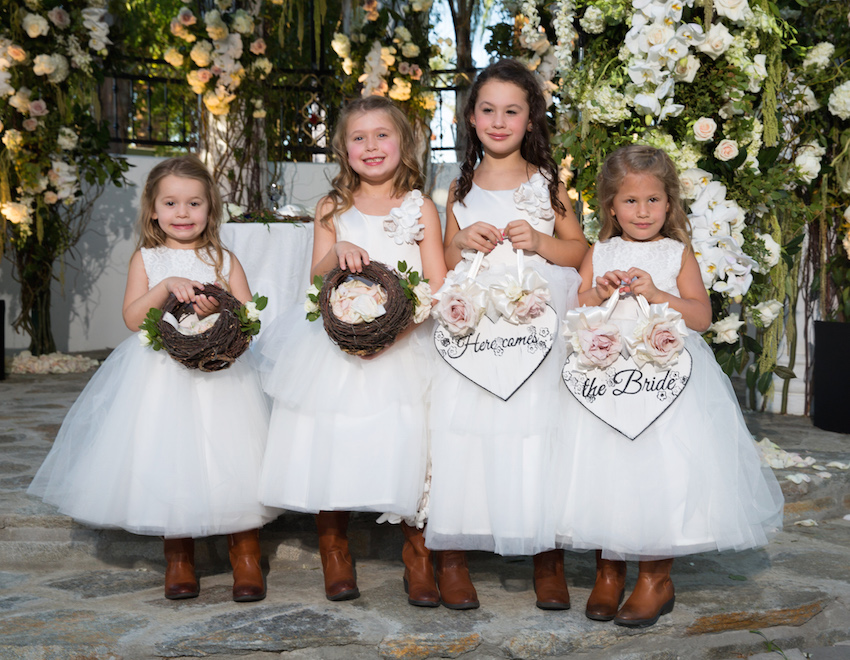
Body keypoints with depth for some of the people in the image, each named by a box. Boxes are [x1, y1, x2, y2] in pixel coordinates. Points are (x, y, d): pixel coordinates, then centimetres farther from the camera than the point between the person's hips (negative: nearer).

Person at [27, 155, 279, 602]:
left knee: (231, 462, -5)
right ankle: (179, 558, 18)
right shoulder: (147, 259, 7)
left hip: (217, 376, 0)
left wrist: (219, 310, -18)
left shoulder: (224, 260, 8)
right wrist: (166, 286, -17)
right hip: (160, 376, 1)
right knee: (167, 462, 2)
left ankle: (245, 555, 8)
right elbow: (132, 317, -4)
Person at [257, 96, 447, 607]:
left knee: (405, 446, -8)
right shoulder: (333, 210, 10)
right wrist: (336, 251, -17)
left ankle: (418, 553, 10)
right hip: (336, 346, 2)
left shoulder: (420, 208, 5)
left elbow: (438, 287, -1)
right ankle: (334, 547, 20)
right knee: (332, 445, 0)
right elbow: (316, 281, 4)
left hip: (403, 348, -1)